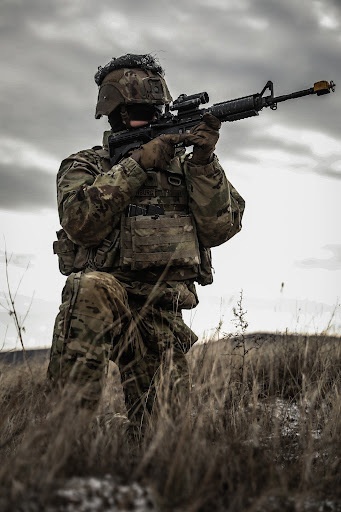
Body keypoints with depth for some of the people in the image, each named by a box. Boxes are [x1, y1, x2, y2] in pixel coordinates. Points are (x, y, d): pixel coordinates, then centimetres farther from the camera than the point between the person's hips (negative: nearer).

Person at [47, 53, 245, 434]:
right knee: (94, 286, -38)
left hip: (163, 315, 3)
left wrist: (204, 161, -10)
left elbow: (221, 227, 2)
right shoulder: (83, 166, 10)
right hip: (100, 303, -3)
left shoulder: (182, 164, 16)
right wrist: (139, 163, -14)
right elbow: (81, 222, -12)